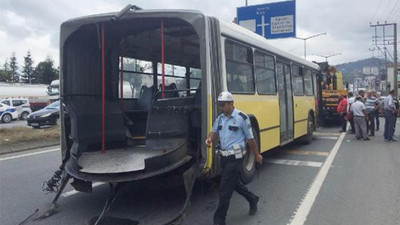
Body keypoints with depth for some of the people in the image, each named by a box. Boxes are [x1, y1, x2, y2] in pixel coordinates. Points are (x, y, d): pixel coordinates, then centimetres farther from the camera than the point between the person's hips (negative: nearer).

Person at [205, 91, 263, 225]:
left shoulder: (242, 118, -11)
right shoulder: (220, 118, 8)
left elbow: (250, 138, -5)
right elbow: (214, 132, 6)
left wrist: (257, 155, 3)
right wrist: (209, 139, -18)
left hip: (235, 157, -7)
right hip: (224, 156, 7)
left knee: (225, 189, -5)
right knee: (235, 183, 20)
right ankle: (253, 200, 45)